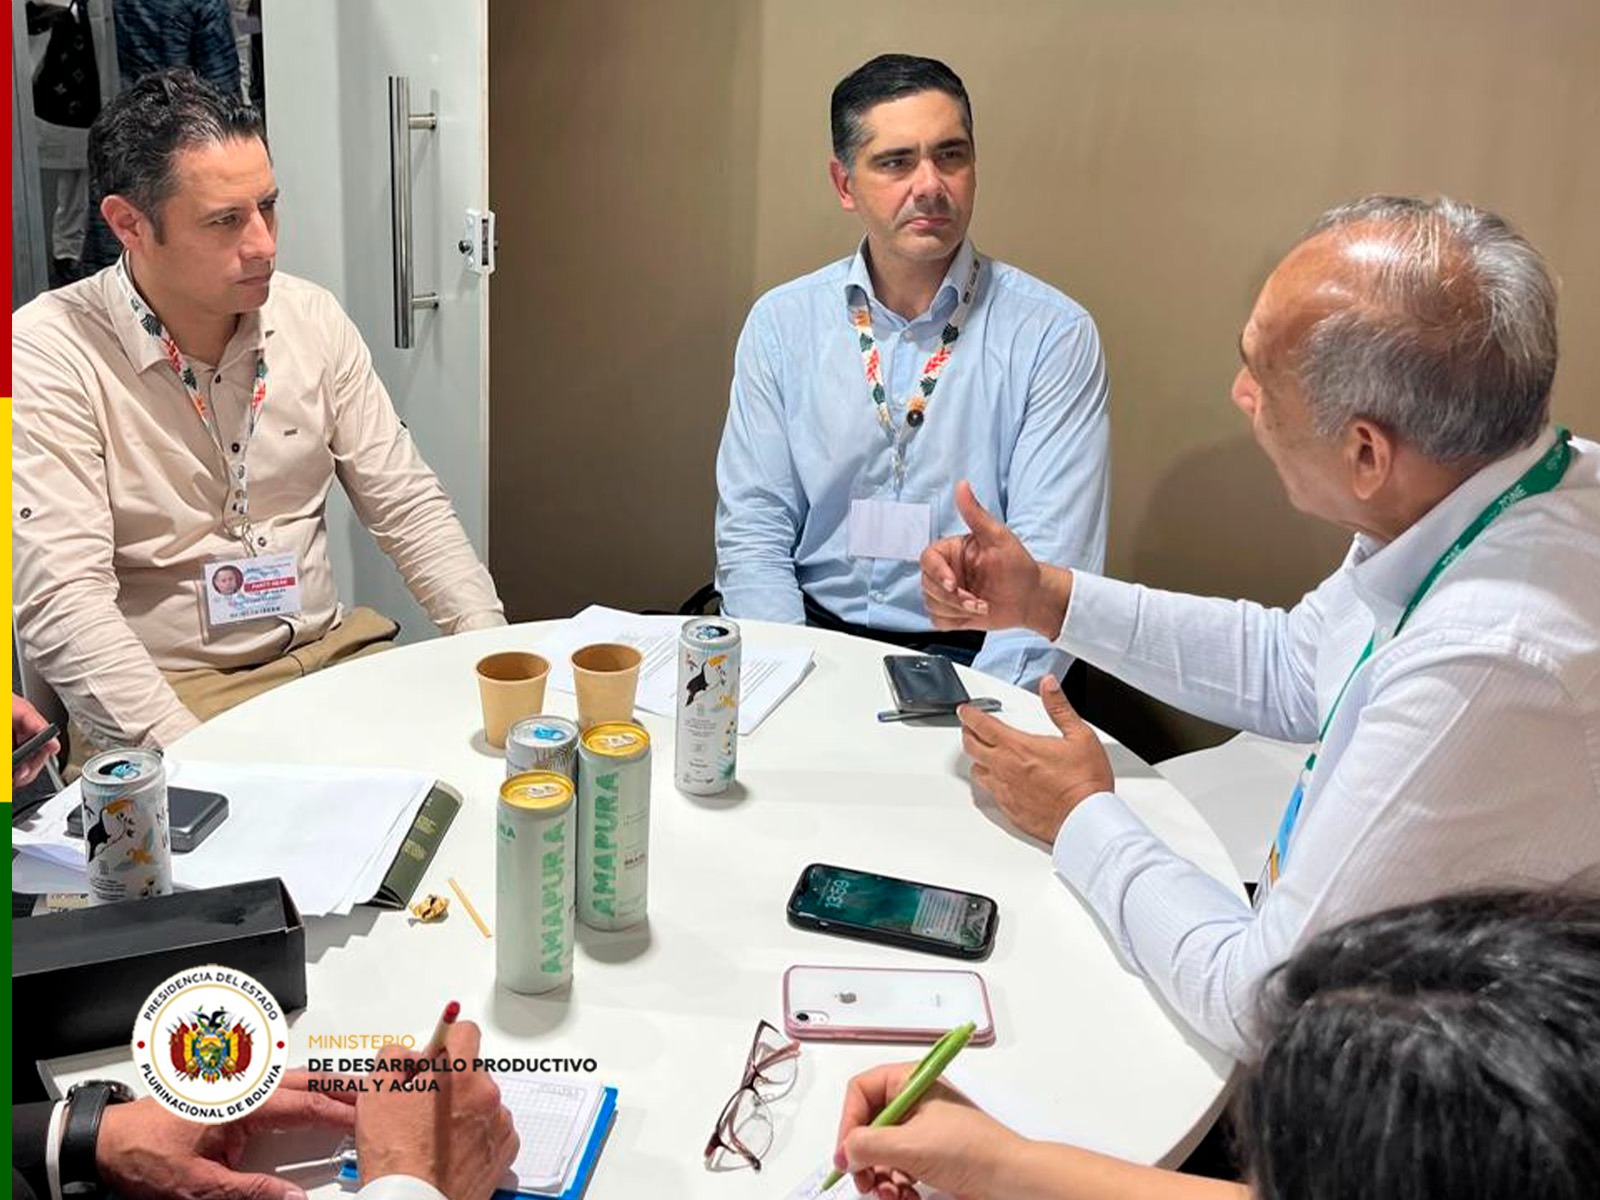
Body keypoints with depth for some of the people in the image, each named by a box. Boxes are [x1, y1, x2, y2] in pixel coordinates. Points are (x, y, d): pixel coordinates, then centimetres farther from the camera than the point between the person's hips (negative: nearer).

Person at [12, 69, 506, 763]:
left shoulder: (312, 319, 5)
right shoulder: (45, 359, -11)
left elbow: (408, 505, 8)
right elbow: (61, 601, -18)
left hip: (331, 654, 5)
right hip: (165, 696, -5)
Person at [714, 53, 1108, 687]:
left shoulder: (1055, 335, -4)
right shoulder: (779, 323, 4)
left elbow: (1051, 566, -9)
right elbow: (752, 532, 3)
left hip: (971, 659, -2)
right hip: (812, 640, 2)